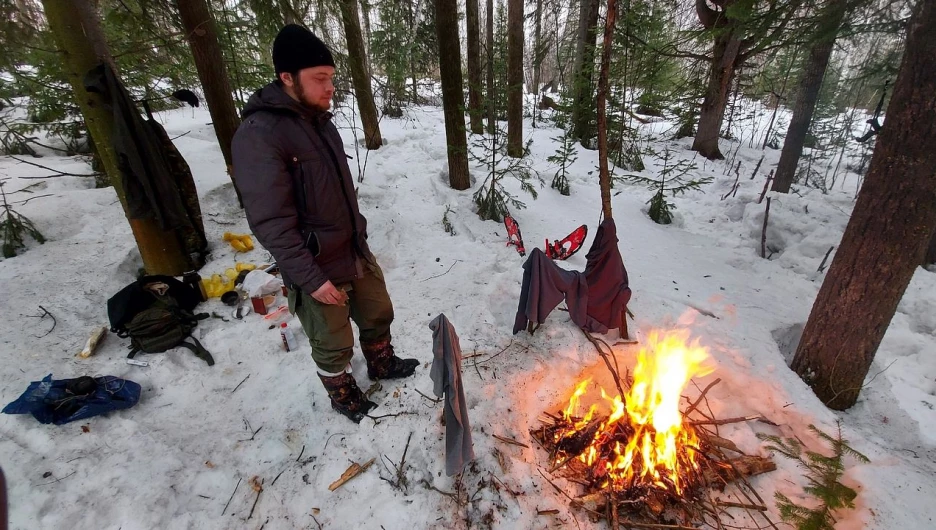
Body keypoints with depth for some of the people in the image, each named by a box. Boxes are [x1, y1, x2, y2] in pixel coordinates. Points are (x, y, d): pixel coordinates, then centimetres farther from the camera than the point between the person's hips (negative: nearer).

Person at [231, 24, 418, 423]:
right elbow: (271, 222, -23)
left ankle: (382, 364, 50)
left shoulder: (319, 120, 6)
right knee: (334, 345, 13)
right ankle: (342, 396, 41)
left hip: (356, 251, 8)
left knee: (378, 315, 23)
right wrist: (310, 277, -22)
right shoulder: (258, 136, -21)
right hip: (318, 267, -7)